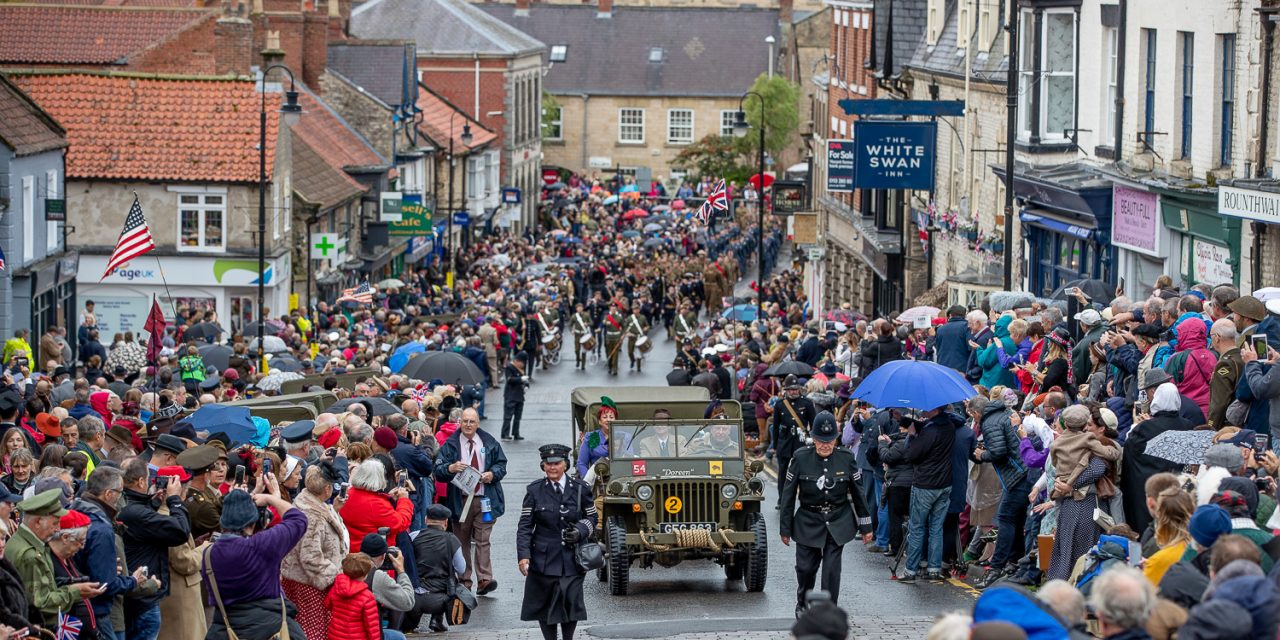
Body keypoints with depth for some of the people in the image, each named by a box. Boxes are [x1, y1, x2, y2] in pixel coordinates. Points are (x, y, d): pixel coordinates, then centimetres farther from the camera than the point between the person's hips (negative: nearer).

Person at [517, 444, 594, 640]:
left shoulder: (580, 489, 3)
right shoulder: (535, 490, 0)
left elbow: (591, 518, 14)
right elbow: (524, 526, -1)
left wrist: (580, 532, -8)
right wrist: (523, 555, -12)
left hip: (571, 557, 0)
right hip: (543, 557, 0)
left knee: (570, 601, -5)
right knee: (544, 604, 3)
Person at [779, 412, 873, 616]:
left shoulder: (846, 458, -5)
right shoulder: (801, 458, -8)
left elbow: (858, 492, 3)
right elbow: (788, 494, -2)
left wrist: (865, 526, 6)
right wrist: (785, 528, 0)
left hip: (838, 522, 0)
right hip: (808, 522, 0)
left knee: (831, 569, -6)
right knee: (805, 567, 6)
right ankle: (803, 603, 35)